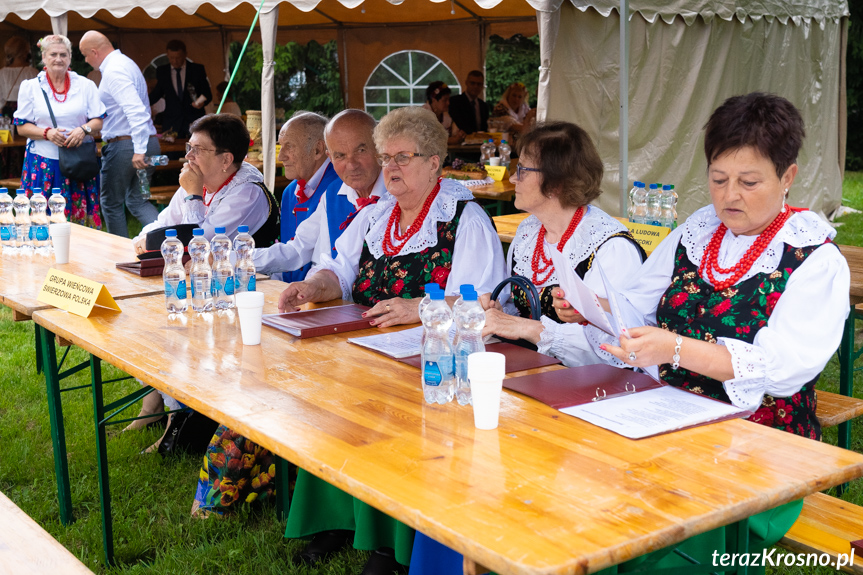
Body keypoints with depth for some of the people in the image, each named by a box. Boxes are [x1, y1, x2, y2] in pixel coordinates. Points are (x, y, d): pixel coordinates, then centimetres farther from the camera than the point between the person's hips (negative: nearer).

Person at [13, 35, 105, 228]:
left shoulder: (85, 85, 8)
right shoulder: (30, 87, 6)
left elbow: (99, 121, 7)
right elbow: (22, 127, 4)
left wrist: (84, 129, -15)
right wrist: (47, 133, -14)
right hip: (43, 164, -1)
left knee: (80, 217, -1)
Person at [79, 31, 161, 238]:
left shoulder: (113, 71, -16)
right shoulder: (125, 63, 16)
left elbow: (136, 110, -27)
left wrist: (139, 150, -30)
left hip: (124, 146, -9)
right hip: (147, 142, 9)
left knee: (111, 203, 7)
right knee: (136, 200, 15)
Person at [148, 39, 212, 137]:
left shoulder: (197, 69, 3)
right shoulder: (161, 71, 8)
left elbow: (207, 94, 4)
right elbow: (157, 93, 17)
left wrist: (202, 101, -18)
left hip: (194, 121, -1)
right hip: (171, 123, 1)